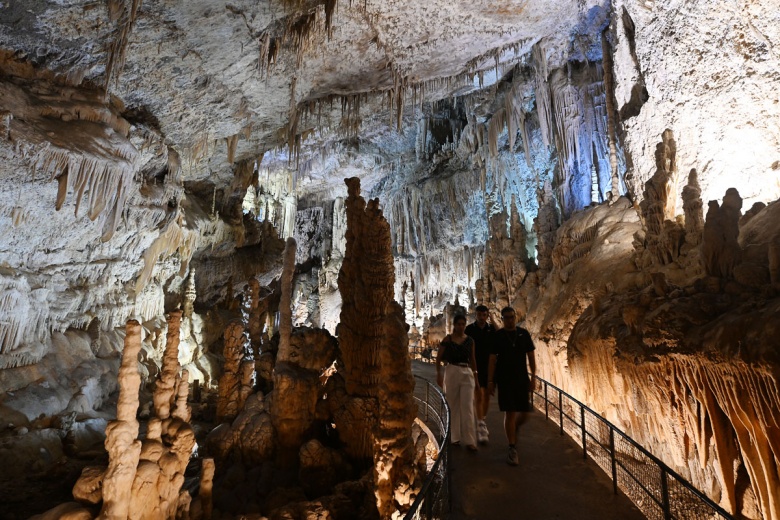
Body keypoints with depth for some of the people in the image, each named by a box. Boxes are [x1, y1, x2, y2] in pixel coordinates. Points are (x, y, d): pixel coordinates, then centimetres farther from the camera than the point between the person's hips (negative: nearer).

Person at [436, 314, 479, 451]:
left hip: (467, 374, 1)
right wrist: (439, 373, -1)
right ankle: (455, 437, 24)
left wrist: (475, 373, 13)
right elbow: (439, 358, 3)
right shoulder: (447, 339, -2)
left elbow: (472, 359, 14)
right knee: (453, 406, 9)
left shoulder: (470, 341, 5)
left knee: (467, 407, -2)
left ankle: (469, 440, 4)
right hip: (451, 372, -1)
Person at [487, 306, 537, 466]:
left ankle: (514, 429, 40)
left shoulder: (524, 333, 3)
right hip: (504, 380, -2)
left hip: (522, 379, 3)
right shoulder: (497, 336, -4)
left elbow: (531, 356, 8)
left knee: (524, 413, 6)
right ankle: (512, 449, 10)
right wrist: (490, 381, -5)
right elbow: (492, 360, -3)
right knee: (510, 413, -2)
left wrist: (533, 376, 3)